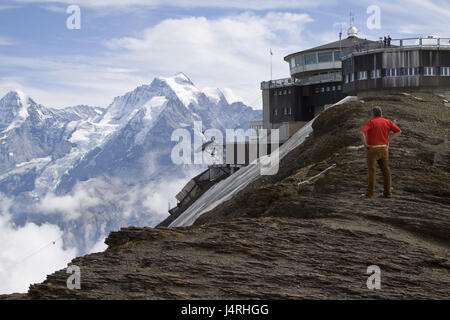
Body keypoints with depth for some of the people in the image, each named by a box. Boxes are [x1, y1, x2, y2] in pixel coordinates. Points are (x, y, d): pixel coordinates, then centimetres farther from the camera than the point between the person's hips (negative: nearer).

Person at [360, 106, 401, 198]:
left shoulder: (370, 122, -8)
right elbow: (399, 131, 6)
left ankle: (369, 193, -1)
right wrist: (388, 140, 7)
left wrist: (365, 144, -10)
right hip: (384, 149, 5)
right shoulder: (387, 122, 6)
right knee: (385, 170, 9)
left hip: (372, 149, -5)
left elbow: (362, 133, -23)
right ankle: (388, 192, 10)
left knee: (372, 171, -2)